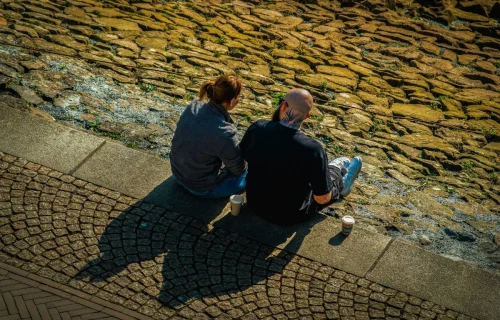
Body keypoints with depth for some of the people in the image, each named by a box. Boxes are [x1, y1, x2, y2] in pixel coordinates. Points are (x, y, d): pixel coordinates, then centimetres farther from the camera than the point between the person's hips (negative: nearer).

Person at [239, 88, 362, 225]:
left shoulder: (257, 128, -20)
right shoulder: (312, 149, -31)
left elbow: (242, 157, 1)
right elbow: (322, 199, -22)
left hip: (255, 204, 4)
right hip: (289, 216, -3)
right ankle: (341, 183, 54)